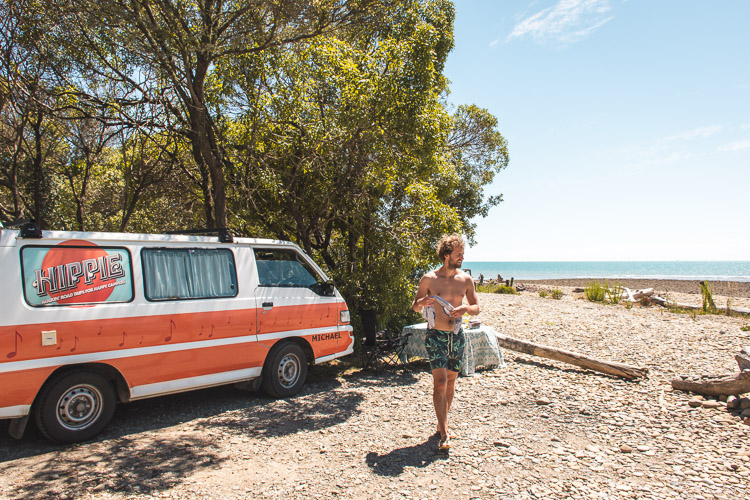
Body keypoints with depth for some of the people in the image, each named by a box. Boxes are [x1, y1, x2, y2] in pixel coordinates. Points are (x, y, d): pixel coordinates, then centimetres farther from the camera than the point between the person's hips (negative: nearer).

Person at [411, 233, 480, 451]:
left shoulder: (466, 279, 2)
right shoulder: (429, 279, -7)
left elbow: (476, 308, 9)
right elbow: (414, 306, 4)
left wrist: (466, 308, -13)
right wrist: (422, 302, -20)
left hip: (457, 336, 4)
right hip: (436, 336, -4)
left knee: (450, 381, 12)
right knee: (440, 381, -12)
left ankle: (442, 423, 30)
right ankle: (444, 433, -6)